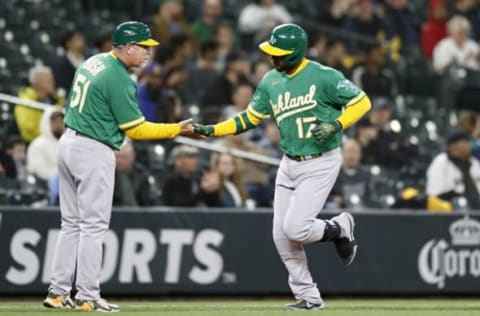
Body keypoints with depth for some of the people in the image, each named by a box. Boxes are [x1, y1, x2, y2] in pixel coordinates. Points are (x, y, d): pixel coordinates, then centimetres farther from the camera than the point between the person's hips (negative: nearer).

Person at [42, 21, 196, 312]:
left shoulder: (93, 62, 10)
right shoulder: (119, 80, -16)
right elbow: (136, 129, -13)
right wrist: (176, 130, -6)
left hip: (68, 143, 9)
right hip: (94, 152, -9)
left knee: (72, 223, 12)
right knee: (94, 226, -4)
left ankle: (58, 292, 12)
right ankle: (88, 297, -3)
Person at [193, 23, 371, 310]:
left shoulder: (323, 77, -14)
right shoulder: (271, 82, 5)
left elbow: (362, 102, -10)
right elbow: (250, 118, 12)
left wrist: (336, 125, -24)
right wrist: (211, 130, 3)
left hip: (321, 164, -7)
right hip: (289, 165, 7)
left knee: (295, 228, -17)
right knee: (282, 236, 3)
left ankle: (340, 228, 13)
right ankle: (309, 297, 15)